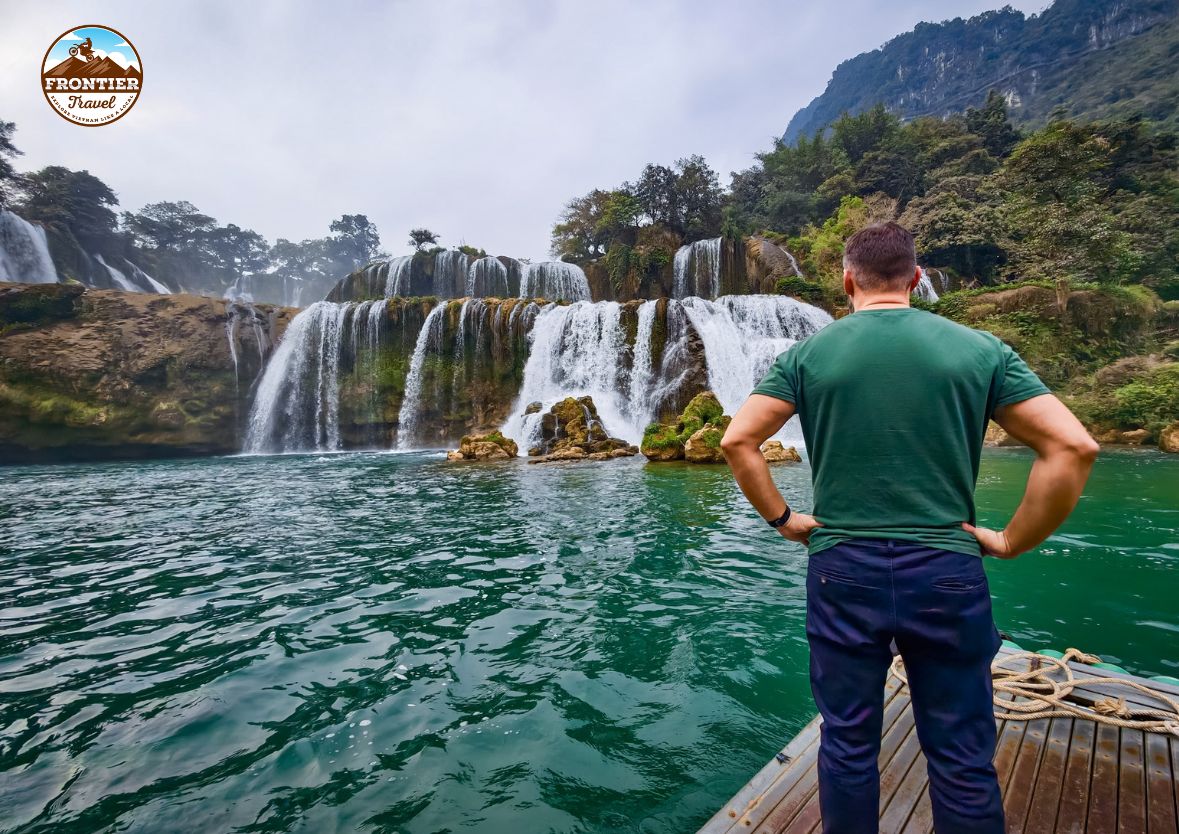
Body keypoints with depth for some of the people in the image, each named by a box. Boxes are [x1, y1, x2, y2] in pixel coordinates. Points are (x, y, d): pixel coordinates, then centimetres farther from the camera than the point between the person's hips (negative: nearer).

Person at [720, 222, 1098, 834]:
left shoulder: (808, 354, -1)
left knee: (847, 745, 14)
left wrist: (782, 519, 3)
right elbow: (1072, 446, -5)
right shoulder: (979, 349, 1)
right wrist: (1011, 541, 2)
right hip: (946, 571, 1)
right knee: (962, 759, 15)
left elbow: (738, 441, -7)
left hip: (842, 570, 0)